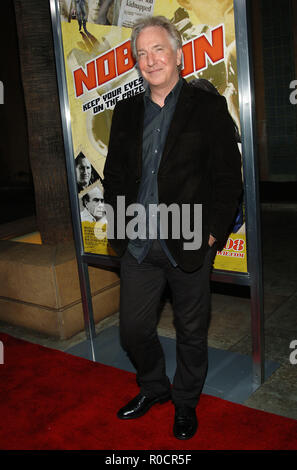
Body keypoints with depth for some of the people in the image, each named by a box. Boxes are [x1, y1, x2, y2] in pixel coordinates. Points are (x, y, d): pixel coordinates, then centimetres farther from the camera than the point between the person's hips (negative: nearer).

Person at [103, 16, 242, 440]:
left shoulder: (209, 107, -3)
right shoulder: (126, 111, 10)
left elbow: (228, 177, -6)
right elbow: (114, 172, 14)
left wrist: (212, 233, -11)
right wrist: (120, 221, 4)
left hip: (188, 245, -3)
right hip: (138, 246, 4)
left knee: (191, 333, 12)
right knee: (133, 330, 13)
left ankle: (186, 403, 37)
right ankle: (153, 388, 41)